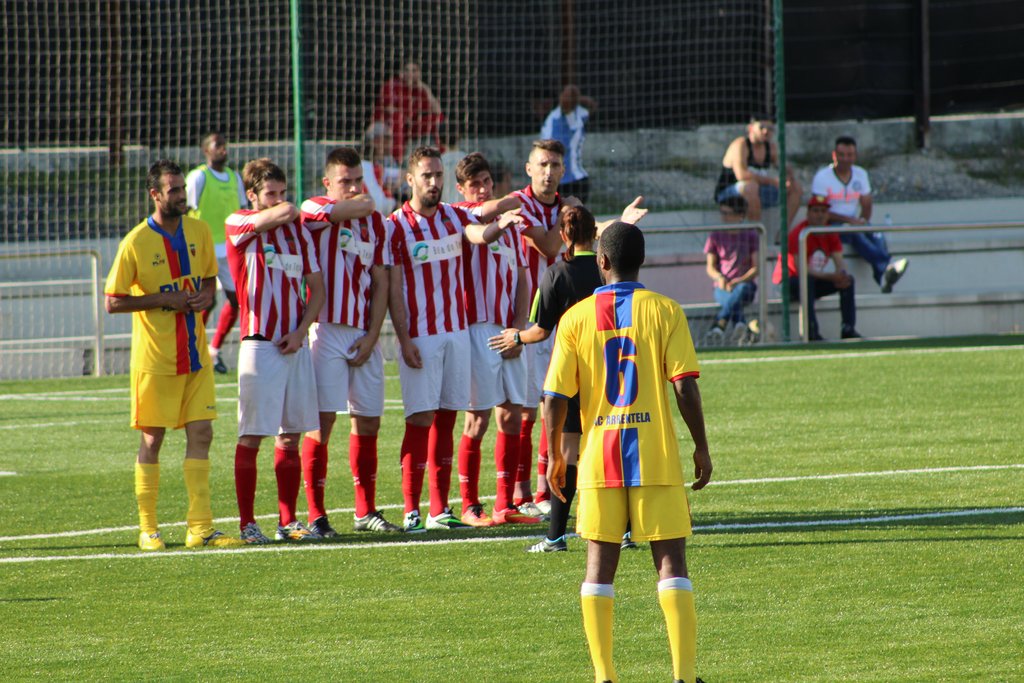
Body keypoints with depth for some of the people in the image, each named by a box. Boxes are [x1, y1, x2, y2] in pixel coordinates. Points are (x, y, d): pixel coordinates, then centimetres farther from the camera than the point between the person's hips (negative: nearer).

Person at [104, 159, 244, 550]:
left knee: (201, 434, 0)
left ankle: (200, 528, 3)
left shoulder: (198, 232, 5)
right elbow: (112, 302, -8)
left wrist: (206, 297, -5)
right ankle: (148, 530, 9)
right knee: (152, 439, 1)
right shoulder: (136, 243, -10)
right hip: (154, 356, -5)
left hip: (195, 354, 5)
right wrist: (164, 300, -17)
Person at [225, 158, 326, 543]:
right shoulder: (238, 225, -3)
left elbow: (317, 287, 13)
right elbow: (285, 213, -20)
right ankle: (247, 523, -1)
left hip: (295, 345, 5)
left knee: (291, 436, 7)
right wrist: (283, 212, 4)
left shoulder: (299, 232, 13)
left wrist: (301, 331, -2)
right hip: (259, 343, -5)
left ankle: (288, 521, 12)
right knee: (251, 436, -4)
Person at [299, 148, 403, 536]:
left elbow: (381, 283, 10)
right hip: (326, 329, -5)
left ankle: (366, 511, 18)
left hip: (363, 335, 5)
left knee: (368, 422, 8)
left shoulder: (374, 222, 13)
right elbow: (358, 207, -23)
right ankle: (315, 515, -3)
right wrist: (361, 201, 0)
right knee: (323, 419, -7)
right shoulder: (314, 212, -4)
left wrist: (372, 335, 0)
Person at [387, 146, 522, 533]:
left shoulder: (455, 217, 8)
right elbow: (393, 288, -6)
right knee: (421, 420, -8)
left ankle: (440, 509, 9)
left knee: (446, 419, 5)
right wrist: (404, 339, -13)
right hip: (420, 336, -4)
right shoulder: (396, 227, -4)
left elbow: (480, 235, -15)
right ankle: (411, 511, -6)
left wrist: (500, 225, -37)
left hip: (456, 332, 4)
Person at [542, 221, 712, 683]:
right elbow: (685, 387, -8)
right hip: (656, 455, -1)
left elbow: (555, 398, -1)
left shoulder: (576, 319, 1)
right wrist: (701, 448, 3)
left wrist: (554, 457, 11)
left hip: (599, 459, 1)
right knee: (670, 559, 1)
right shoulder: (664, 311, -3)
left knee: (599, 563, 8)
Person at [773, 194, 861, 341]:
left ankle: (848, 329, -11)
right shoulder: (799, 234, -21)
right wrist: (831, 276, -35)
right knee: (807, 280, -39)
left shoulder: (830, 234, 2)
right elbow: (801, 269, -29)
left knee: (847, 280, -8)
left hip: (813, 285, 7)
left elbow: (839, 261, -5)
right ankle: (811, 333, -41)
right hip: (788, 283, -7)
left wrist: (842, 275, -30)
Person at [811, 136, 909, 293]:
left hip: (854, 223, 4)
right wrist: (848, 220, -21)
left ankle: (884, 277, -56)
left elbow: (866, 205, 17)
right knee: (855, 234, -38)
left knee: (875, 233, -31)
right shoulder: (822, 177, -5)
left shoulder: (860, 174, 12)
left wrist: (863, 221, -7)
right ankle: (886, 265, -59)